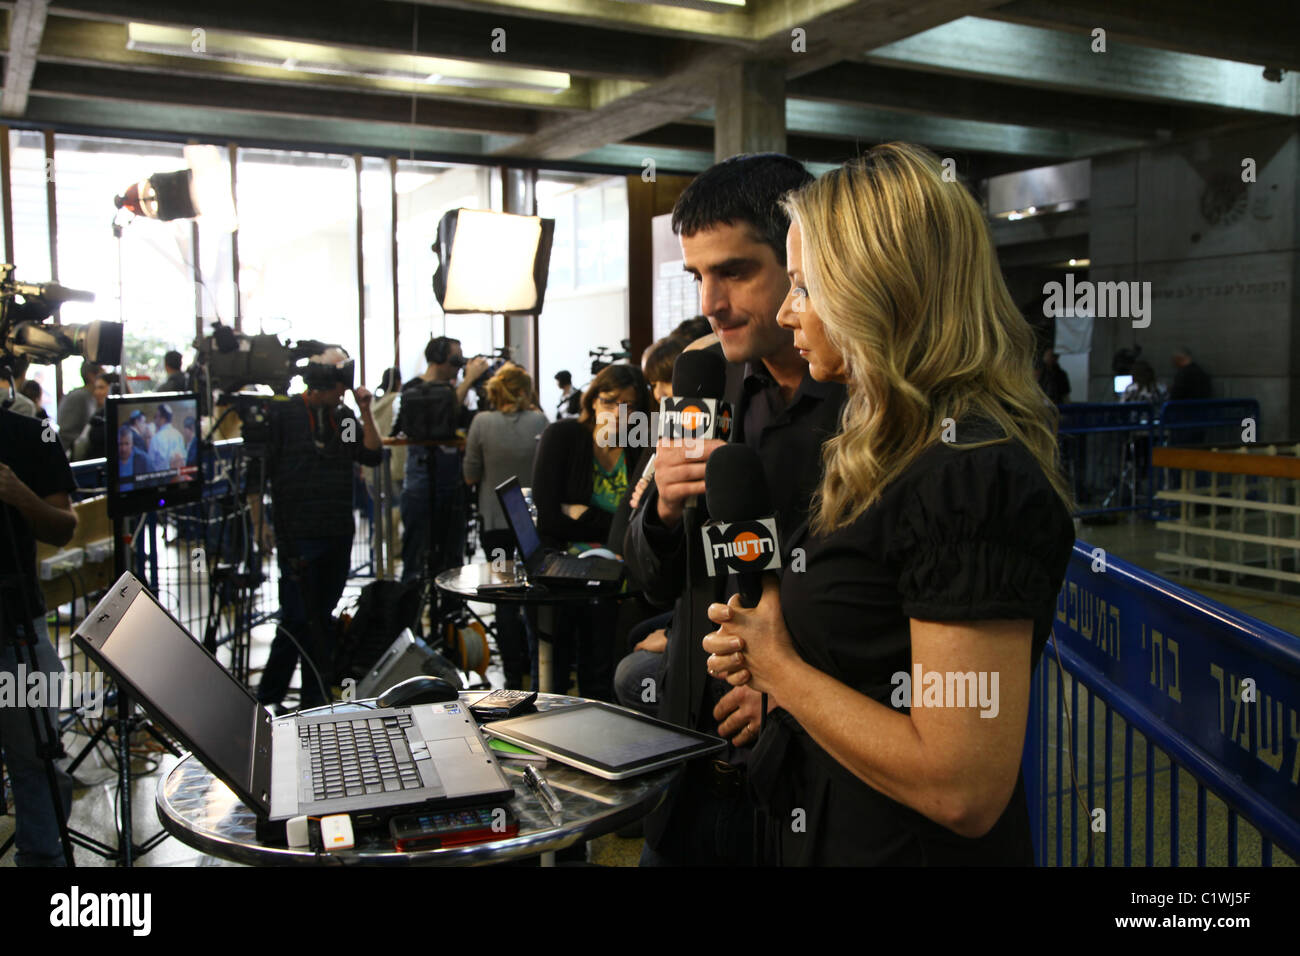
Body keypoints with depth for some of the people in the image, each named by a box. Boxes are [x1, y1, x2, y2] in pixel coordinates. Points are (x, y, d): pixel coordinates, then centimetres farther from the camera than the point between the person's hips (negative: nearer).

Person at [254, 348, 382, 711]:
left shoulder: (343, 416, 13)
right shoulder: (282, 412, -4)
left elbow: (374, 455, 5)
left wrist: (365, 412, -2)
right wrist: (259, 524, -10)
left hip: (338, 533, 5)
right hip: (297, 534, -5)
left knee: (323, 616, 11)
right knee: (297, 619, -5)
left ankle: (316, 698, 19)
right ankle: (267, 698, 8)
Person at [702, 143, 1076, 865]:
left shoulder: (973, 477, -25)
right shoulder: (902, 450, 6)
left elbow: (962, 790, -29)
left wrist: (781, 667, -18)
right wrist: (763, 653, -3)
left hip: (906, 847, -9)